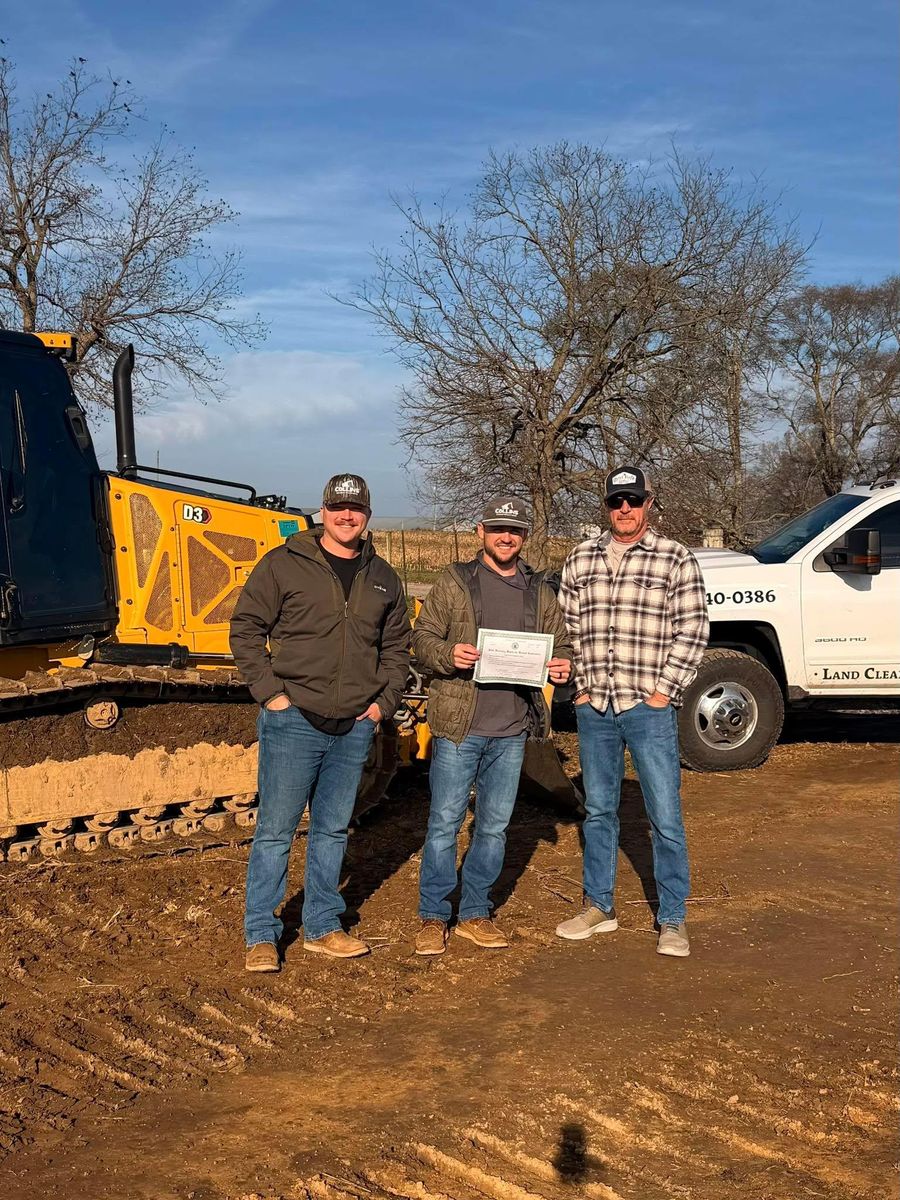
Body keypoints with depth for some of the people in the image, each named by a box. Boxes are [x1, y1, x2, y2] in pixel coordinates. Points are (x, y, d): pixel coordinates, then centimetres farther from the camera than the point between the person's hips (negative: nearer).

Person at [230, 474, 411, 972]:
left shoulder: (383, 579, 11)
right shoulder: (282, 565, -4)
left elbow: (397, 647, 19)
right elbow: (246, 629, -3)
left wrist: (384, 701, 7)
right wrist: (270, 692, -10)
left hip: (355, 727, 5)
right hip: (294, 721, -4)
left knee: (332, 830, 14)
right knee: (275, 829, 0)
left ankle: (321, 926, 25)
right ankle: (261, 935, 10)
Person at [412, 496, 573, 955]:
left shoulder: (539, 592, 11)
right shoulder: (455, 582, 0)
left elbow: (560, 645, 16)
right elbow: (422, 639, -1)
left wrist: (562, 666, -7)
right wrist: (448, 654, -22)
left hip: (512, 730, 4)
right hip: (459, 726, -4)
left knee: (495, 825, 12)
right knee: (444, 822, 0)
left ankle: (475, 913, 25)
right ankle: (433, 917, 13)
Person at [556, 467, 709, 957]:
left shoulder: (676, 559, -2)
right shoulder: (580, 559, 9)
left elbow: (692, 630, -5)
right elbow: (565, 626, 12)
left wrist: (663, 690, -10)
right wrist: (578, 686, 3)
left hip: (649, 709, -4)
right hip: (593, 709, 4)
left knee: (666, 818, 0)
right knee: (598, 811, 14)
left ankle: (672, 920, 11)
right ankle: (598, 906, 27)